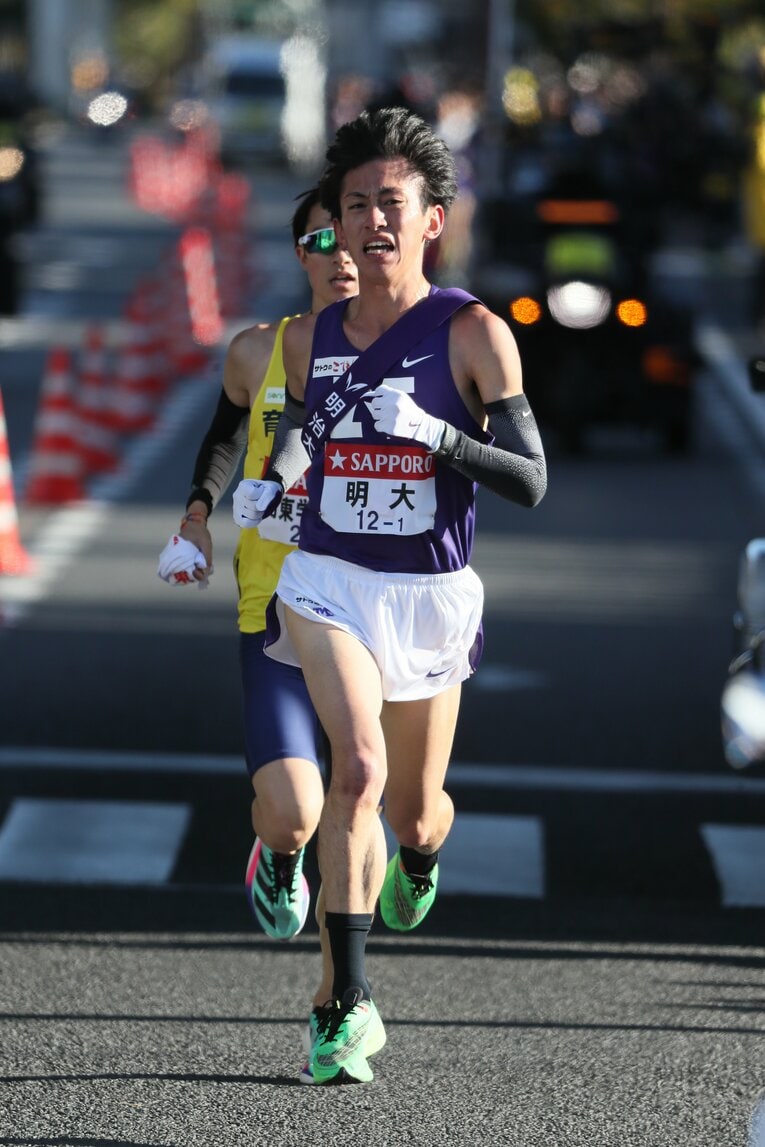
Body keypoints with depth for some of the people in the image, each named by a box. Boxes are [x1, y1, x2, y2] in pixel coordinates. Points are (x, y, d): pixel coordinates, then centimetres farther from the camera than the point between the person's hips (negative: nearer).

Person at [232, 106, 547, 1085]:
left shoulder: (474, 334, -8)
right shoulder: (309, 337, 2)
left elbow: (530, 481, -12)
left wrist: (432, 431, -26)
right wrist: (267, 485, -2)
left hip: (430, 592, 0)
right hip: (328, 581, 0)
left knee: (410, 814, 13)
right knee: (358, 768, -24)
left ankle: (420, 852, 54)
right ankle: (347, 1004, -19)